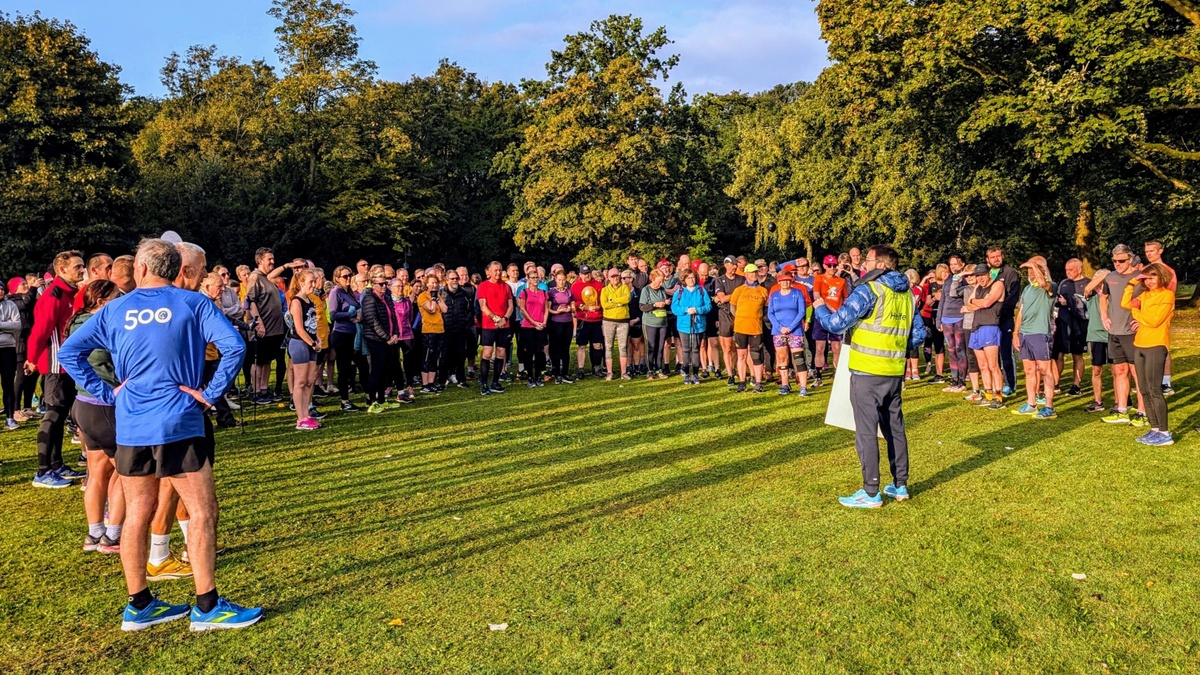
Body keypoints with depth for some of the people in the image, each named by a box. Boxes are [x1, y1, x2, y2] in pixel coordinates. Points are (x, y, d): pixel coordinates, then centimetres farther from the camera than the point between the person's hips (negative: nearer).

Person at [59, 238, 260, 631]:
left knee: (137, 514, 12)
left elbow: (69, 352, 6)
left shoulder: (116, 309, 7)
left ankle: (139, 606, 21)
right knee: (202, 512, 0)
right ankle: (207, 607, 3)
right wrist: (211, 394, -9)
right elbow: (234, 347, -17)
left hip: (130, 427, 5)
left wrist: (108, 393, 5)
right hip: (179, 423, -5)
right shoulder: (194, 304, -3)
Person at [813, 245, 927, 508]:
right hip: (895, 373, 7)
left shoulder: (869, 290, -13)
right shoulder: (908, 294, 9)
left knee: (866, 432, -1)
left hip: (867, 372, -7)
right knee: (895, 428, 16)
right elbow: (919, 335, 13)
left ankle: (871, 493, 3)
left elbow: (836, 324, -17)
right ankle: (900, 486, 25)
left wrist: (818, 307, 1)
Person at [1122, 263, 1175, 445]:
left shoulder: (1167, 295, -8)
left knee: (1154, 390, -9)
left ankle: (1165, 433, -4)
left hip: (1156, 346, -8)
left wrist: (1135, 312, -1)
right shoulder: (1144, 295, 14)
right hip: (1139, 345, 8)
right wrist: (1134, 282, 5)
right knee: (1145, 390, 9)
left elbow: (1154, 320, -15)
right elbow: (1125, 304, 5)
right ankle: (1155, 429, 15)